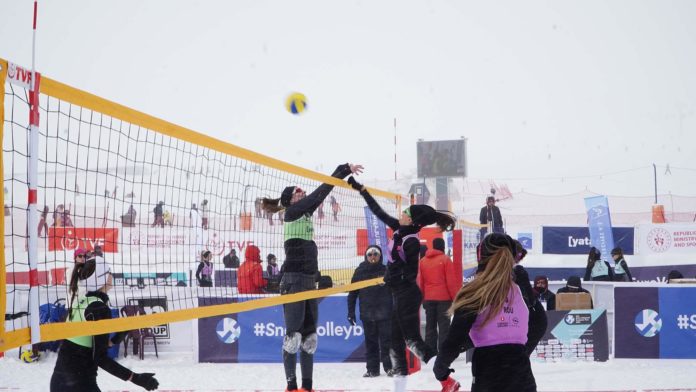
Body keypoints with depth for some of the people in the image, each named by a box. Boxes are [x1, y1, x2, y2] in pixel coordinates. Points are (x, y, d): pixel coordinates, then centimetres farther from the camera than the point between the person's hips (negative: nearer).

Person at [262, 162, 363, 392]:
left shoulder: (304, 214, 16)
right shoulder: (291, 213, -6)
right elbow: (320, 193, -11)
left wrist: (345, 171, 14)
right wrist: (344, 170, -9)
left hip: (309, 281, 9)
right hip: (293, 281, -9)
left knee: (309, 335, 8)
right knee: (294, 334, -8)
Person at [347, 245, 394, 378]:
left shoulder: (386, 271, 3)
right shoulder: (360, 272, 5)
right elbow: (352, 293, 7)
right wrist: (351, 311, 3)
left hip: (385, 313, -1)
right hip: (367, 313, 1)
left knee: (386, 340, -2)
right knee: (370, 342, 5)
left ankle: (389, 367, 5)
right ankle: (372, 368, 10)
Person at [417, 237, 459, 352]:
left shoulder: (423, 261, 9)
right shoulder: (445, 259, -6)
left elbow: (420, 282, 12)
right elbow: (451, 281, -8)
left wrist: (422, 298, 18)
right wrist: (455, 298, -3)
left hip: (428, 298, 5)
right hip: (443, 297, -4)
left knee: (430, 326, 10)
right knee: (444, 325, -2)